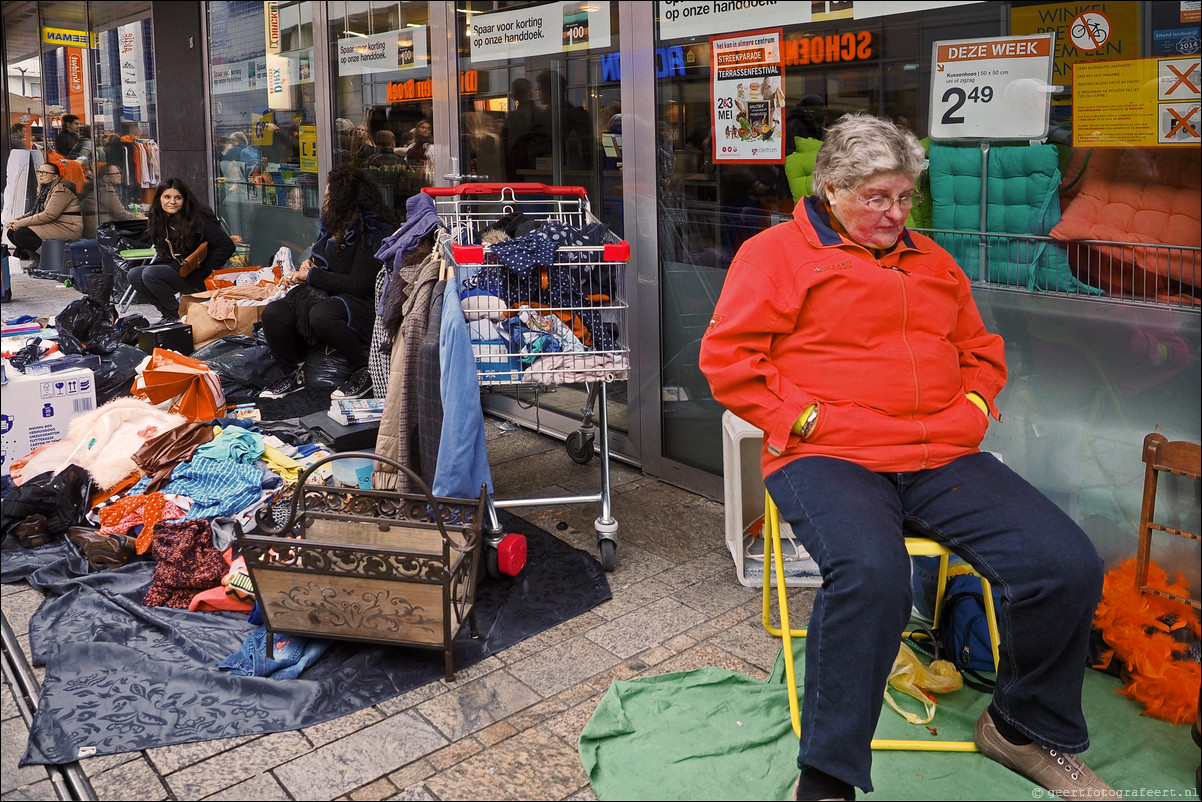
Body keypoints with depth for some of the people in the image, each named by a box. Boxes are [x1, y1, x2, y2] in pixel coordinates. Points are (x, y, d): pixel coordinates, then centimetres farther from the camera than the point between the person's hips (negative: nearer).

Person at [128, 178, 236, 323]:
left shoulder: (196, 218, -14)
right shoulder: (160, 220, 9)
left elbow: (227, 246, -21)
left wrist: (203, 272, -18)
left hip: (195, 278, -8)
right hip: (174, 268, 8)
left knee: (150, 274, -24)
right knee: (134, 274, -8)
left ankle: (177, 315, -9)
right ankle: (167, 312, -5)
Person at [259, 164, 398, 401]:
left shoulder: (372, 231, -15)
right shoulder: (333, 223, 11)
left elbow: (358, 285, -21)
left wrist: (310, 275, -12)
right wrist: (309, 264, 4)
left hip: (362, 302, -8)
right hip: (324, 295, 8)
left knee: (321, 314, -38)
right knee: (272, 313, -13)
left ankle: (364, 370, -17)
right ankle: (293, 375, 7)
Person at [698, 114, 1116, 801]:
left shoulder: (932, 261, 25)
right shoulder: (776, 253, 6)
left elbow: (982, 351, 32)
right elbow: (726, 358, -2)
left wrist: (971, 410, 11)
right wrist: (804, 421, -10)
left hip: (942, 459, 6)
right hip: (827, 459, -5)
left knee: (1070, 566, -14)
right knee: (872, 576, -37)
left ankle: (1026, 728, 14)